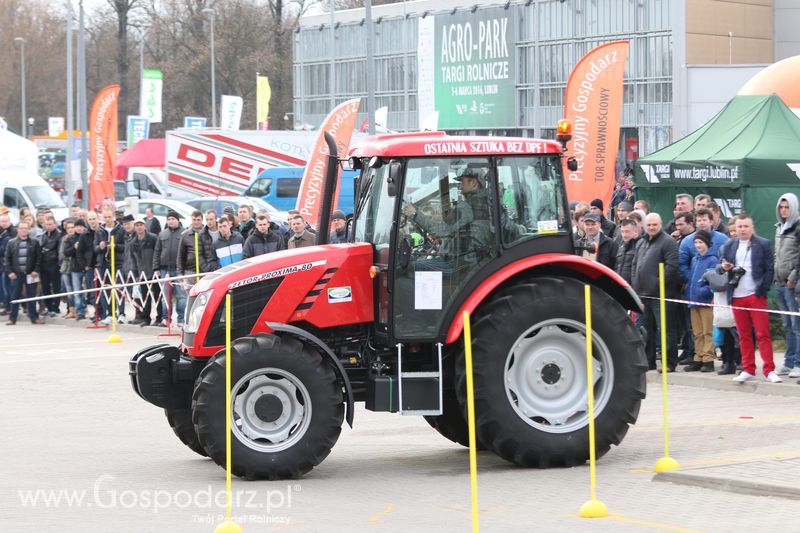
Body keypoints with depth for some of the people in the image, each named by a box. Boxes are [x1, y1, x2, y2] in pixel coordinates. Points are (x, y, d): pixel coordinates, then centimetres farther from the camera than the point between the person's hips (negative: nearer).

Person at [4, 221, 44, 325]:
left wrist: (36, 270, -8)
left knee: (31, 296, 5)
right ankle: (12, 318, 8)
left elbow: (39, 257, 1)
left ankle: (34, 317, 11)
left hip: (30, 274, -1)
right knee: (15, 297, 3)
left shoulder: (34, 242, 1)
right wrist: (10, 272, -4)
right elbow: (7, 258, 5)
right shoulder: (11, 243, 4)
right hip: (16, 274, 1)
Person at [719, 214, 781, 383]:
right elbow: (722, 266, 16)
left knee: (763, 334, -5)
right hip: (737, 297, 4)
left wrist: (763, 289, -9)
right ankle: (748, 369, 14)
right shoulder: (729, 245, 11)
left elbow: (770, 269, 0)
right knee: (743, 335, 8)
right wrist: (724, 266, -8)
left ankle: (769, 370, -6)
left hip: (756, 295, -4)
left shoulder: (763, 244, 1)